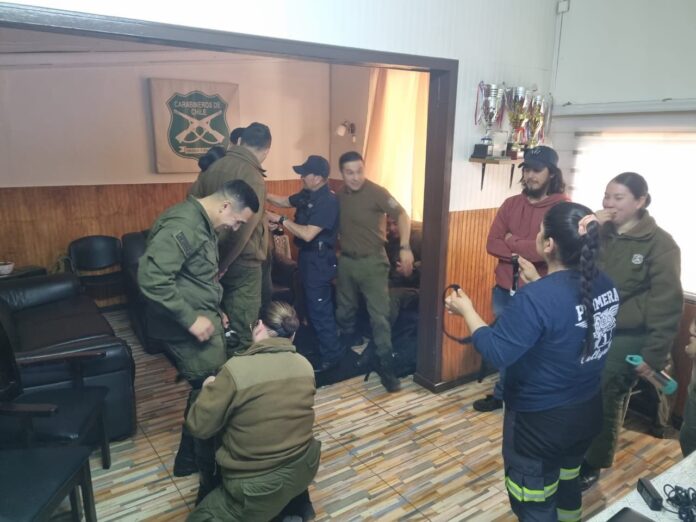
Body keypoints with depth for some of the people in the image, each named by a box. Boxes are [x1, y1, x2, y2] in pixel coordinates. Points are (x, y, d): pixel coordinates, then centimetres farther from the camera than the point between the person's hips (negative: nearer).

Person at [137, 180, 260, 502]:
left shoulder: (202, 224, 12)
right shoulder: (183, 224, -22)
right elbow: (151, 277, -30)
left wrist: (214, 311, 14)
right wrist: (191, 319, -25)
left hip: (201, 320, 10)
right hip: (188, 328, -10)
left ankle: (188, 460, 37)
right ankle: (212, 479, 16)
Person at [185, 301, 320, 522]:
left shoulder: (236, 369, -22)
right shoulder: (305, 366, -6)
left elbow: (199, 427, -12)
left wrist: (209, 389, 6)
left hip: (258, 486, -6)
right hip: (304, 469, 6)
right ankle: (292, 503, 18)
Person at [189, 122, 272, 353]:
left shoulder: (213, 167, 3)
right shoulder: (253, 178, -21)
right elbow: (244, 227, -29)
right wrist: (223, 263, -17)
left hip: (214, 256, 8)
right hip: (242, 261, -8)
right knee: (242, 329, 6)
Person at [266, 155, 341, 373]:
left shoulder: (328, 201, -23)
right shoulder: (307, 194, 6)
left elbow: (307, 234, -28)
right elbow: (285, 201, 23)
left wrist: (280, 220, -18)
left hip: (320, 260, -10)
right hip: (307, 256, 10)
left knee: (320, 308, -4)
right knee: (310, 303, 21)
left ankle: (332, 354, 9)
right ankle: (315, 344, 37)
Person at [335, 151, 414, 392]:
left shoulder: (376, 192, -13)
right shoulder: (340, 195, 3)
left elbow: (401, 216, -16)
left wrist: (405, 248, -26)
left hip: (372, 261, -5)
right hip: (346, 261, 6)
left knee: (379, 316, -4)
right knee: (344, 312, 18)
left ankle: (386, 367, 4)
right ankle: (344, 356, 40)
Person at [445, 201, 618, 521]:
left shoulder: (536, 298, -30)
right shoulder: (604, 285, -5)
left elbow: (496, 353, -27)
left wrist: (466, 309, -14)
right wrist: (538, 282, 18)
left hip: (540, 420, -7)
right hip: (587, 411, 8)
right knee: (567, 483, 31)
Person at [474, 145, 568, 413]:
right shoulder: (511, 204, 5)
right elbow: (492, 244, -2)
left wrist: (512, 242, -11)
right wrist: (527, 250, -15)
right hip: (504, 290, 5)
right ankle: (502, 394, 38)